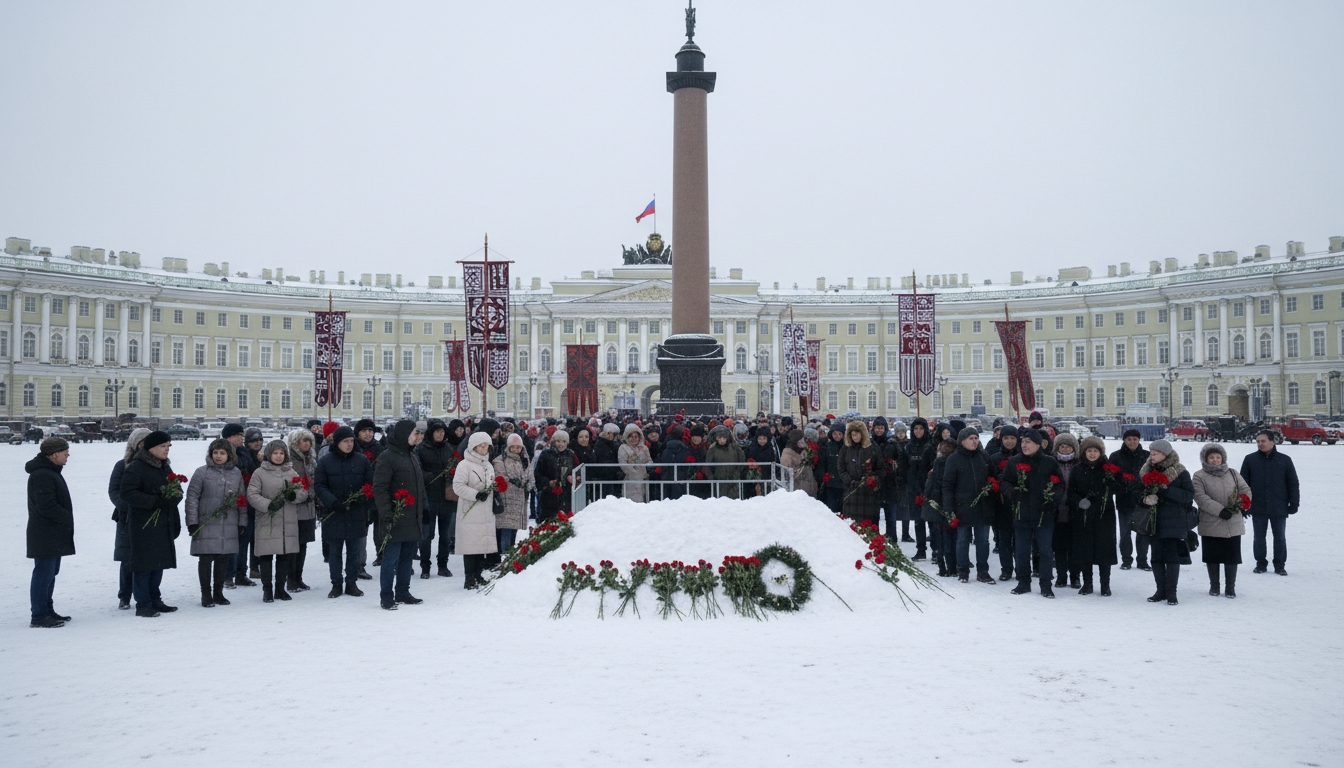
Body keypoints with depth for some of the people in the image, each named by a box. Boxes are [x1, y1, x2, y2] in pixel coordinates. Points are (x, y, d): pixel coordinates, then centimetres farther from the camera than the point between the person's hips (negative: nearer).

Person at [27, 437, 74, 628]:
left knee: (50, 573, 16)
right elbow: (46, 505, -25)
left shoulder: (51, 472, 15)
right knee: (44, 574, -7)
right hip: (45, 537, -11)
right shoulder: (42, 475, -19)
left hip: (53, 535, 11)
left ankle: (47, 611, 25)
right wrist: (66, 518, -14)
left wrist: (66, 520, 12)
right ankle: (39, 617, -3)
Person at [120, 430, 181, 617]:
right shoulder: (135, 468, -10)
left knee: (159, 563, 11)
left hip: (163, 524, 8)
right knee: (144, 564, -4)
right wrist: (155, 501, -23)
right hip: (143, 524, -7)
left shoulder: (165, 467, 15)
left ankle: (155, 600, 20)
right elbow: (127, 493, -19)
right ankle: (143, 604, 2)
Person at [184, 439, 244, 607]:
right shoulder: (202, 472, -1)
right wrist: (192, 522, -9)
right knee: (206, 559, 0)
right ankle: (206, 595, 11)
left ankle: (218, 593, 21)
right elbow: (192, 497, -3)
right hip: (206, 524, -3)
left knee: (223, 559, 9)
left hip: (229, 525, 3)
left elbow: (242, 498, 15)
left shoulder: (236, 473, 10)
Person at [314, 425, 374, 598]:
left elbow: (370, 485, 5)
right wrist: (333, 502, -17)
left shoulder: (362, 460, 3)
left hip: (357, 514, 1)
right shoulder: (325, 461, -1)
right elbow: (319, 486, -3)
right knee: (334, 552, 8)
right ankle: (336, 584, 18)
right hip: (334, 514, -1)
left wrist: (368, 507, -9)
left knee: (355, 551, 7)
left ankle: (352, 583, 19)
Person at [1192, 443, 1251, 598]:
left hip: (1233, 524, 2)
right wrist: (1220, 510, -22)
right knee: (1212, 556, 7)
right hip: (1210, 525, -2)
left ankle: (1231, 587, 17)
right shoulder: (1199, 477, -3)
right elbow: (1201, 498, -14)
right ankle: (1214, 586, 21)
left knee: (1232, 555, 5)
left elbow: (1245, 490, 10)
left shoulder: (1232, 473, 10)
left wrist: (1241, 504, -10)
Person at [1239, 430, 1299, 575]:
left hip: (1279, 508, 0)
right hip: (1257, 507, 0)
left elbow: (1293, 483, 4)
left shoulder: (1284, 460, 0)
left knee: (1280, 537, 8)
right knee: (1259, 536, 8)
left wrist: (1294, 503, -1)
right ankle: (1261, 563, 19)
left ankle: (1279, 565, 19)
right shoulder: (1250, 459, 0)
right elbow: (1243, 484, 2)